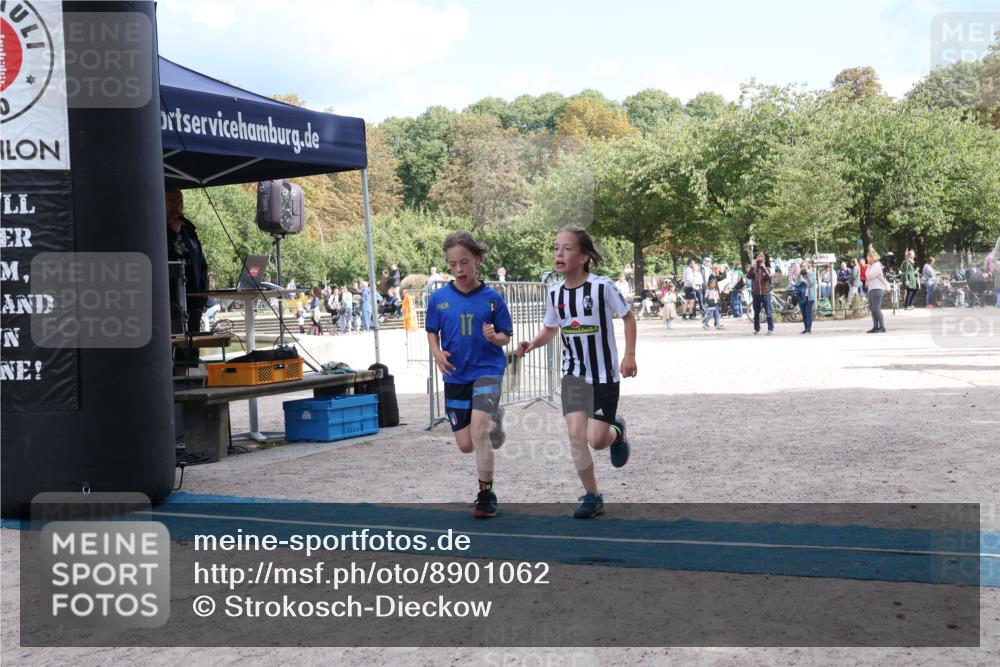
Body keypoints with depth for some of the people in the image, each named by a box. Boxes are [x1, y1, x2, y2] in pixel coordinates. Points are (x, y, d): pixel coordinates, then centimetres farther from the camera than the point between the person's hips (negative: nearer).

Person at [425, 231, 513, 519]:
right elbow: (431, 331, 11)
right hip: (455, 375, 3)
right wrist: (437, 352, -9)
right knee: (465, 445, 7)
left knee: (479, 433, -20)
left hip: (487, 370, -3)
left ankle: (486, 495, -3)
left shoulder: (492, 298, -6)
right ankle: (492, 418, 42)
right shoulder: (438, 298, -1)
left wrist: (494, 337, -21)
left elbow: (506, 336, 1)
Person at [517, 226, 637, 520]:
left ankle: (616, 431, 31)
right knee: (576, 434, -7)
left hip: (604, 375, -4)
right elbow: (550, 329, 12)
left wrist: (629, 355, -11)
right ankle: (592, 496, 8)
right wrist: (532, 343, -8)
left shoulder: (602, 286, -16)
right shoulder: (555, 293, -2)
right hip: (573, 374, 4)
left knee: (597, 439, -7)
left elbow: (628, 317, -3)